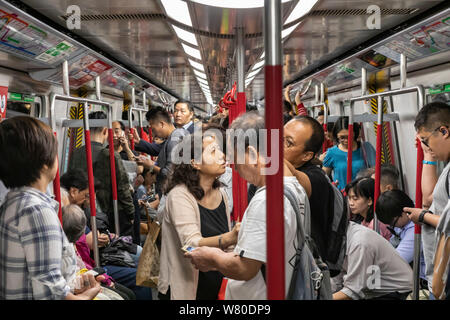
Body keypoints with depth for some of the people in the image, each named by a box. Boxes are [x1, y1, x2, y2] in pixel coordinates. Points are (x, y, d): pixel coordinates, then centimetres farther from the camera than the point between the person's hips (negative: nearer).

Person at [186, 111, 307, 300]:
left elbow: (244, 270, -23)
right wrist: (224, 257, 12)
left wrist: (212, 258, -6)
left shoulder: (265, 200, -24)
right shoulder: (297, 189, 5)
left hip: (257, 295, -9)